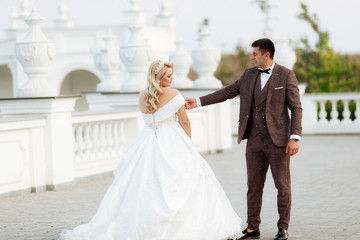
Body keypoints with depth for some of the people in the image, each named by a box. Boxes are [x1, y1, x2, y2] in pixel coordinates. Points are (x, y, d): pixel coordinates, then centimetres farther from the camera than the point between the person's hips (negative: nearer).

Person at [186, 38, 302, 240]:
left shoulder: (286, 75, -5)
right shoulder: (249, 74, 10)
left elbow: (296, 108, -7)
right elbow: (228, 92, 15)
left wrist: (295, 138, -15)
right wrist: (199, 102, 10)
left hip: (278, 140, -5)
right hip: (255, 140, 5)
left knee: (282, 185, 2)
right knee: (254, 185, 8)